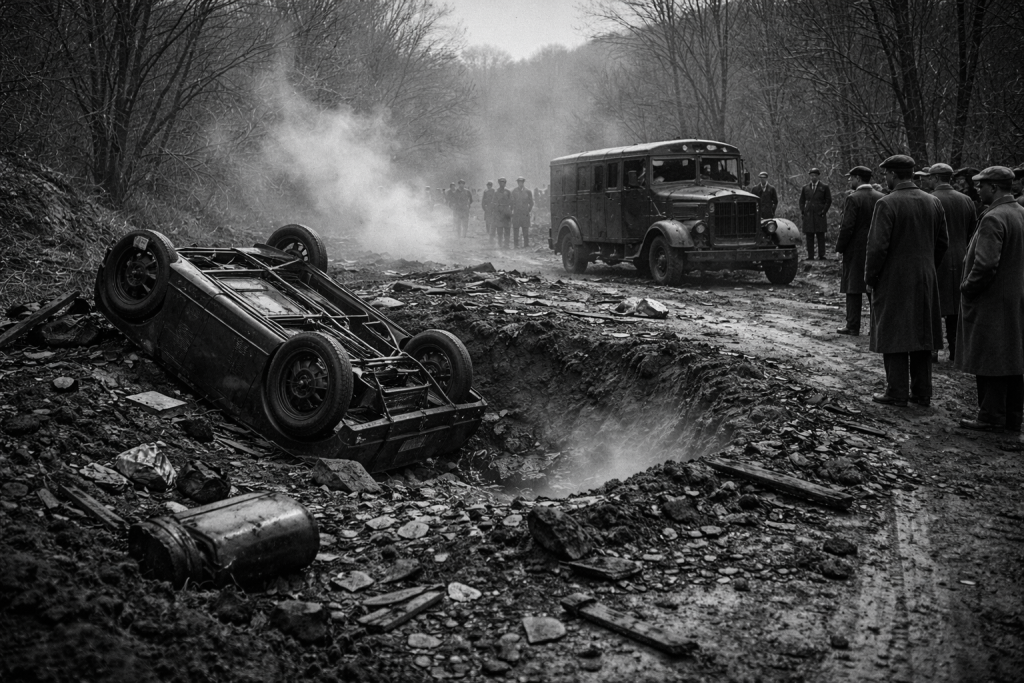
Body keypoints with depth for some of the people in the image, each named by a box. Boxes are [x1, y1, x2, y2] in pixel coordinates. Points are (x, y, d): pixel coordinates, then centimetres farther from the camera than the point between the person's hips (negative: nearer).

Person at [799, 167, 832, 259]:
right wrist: (803, 211, 4)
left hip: (819, 215, -2)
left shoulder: (824, 187, 6)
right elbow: (801, 201, 18)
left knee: (821, 236, -3)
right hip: (808, 216, 2)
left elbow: (829, 200, 6)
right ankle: (810, 256, 1)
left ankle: (821, 255, -2)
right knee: (809, 236, -1)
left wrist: (824, 211, -4)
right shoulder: (805, 188, 13)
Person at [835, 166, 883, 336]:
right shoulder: (882, 198, 5)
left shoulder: (853, 199, -12)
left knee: (854, 290, 0)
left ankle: (853, 326, 2)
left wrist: (840, 247, -6)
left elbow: (847, 227, -16)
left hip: (856, 251, -5)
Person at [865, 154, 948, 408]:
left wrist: (870, 277, -7)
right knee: (922, 337, 12)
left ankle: (897, 393, 3)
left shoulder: (887, 204, -14)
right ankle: (922, 392, 17)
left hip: (893, 280, -6)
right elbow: (941, 242, 11)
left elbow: (877, 245, -17)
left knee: (893, 337, 1)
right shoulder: (933, 202, 6)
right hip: (925, 282, 6)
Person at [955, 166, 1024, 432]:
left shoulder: (993, 219, -19)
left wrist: (967, 289, -11)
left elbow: (986, 264, -24)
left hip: (992, 301, -9)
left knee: (988, 363, -1)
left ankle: (991, 417, 4)